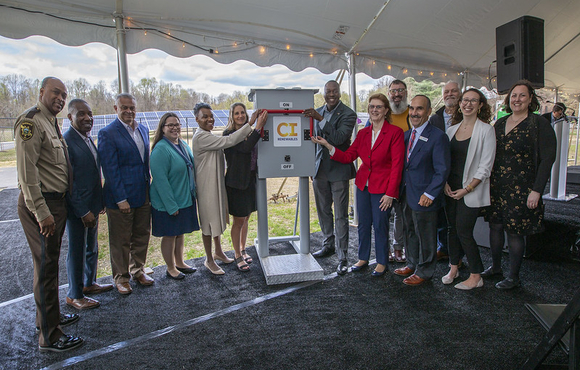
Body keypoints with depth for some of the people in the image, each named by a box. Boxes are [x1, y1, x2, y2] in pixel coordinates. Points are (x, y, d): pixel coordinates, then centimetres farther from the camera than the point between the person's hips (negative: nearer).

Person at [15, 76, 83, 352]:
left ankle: (50, 316, 36)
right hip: (40, 205, -10)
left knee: (50, 262, 19)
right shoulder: (30, 122, -14)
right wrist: (42, 212, -23)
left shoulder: (51, 123, 16)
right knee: (46, 265, -3)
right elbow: (27, 172, -21)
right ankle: (49, 337, 8)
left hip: (55, 202, 10)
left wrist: (56, 207, 18)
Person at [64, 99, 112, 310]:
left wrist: (100, 202, 13)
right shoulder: (66, 142, -18)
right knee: (77, 252, 5)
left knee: (92, 248, 20)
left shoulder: (88, 138, 10)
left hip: (91, 206, 8)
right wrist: (83, 211, -19)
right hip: (77, 208, -8)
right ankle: (74, 295, 21)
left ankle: (89, 283, 38)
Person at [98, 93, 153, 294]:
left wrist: (149, 187, 12)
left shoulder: (143, 130, 9)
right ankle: (121, 277, 24)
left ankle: (137, 270, 34)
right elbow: (110, 169, -14)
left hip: (143, 195, 6)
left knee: (142, 236, 16)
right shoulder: (108, 133, -11)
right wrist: (120, 199, -16)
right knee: (120, 240, 7)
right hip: (121, 196, -6)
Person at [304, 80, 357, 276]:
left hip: (338, 169, -6)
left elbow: (338, 138, -24)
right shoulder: (318, 112, 8)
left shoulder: (348, 114, -10)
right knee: (323, 211, 17)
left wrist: (320, 119, -29)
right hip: (320, 169, 6)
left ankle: (343, 257, 7)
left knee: (340, 215, -2)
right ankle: (328, 245, 36)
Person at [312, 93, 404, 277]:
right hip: (363, 185, 5)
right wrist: (328, 146, -9)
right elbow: (348, 156, 4)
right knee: (363, 224, 13)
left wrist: (390, 193, -15)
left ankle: (381, 263, 23)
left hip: (382, 188, -5)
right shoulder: (363, 133, 7)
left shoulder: (395, 132, -10)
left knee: (380, 225, 3)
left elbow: (397, 165, -12)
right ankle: (363, 258, 31)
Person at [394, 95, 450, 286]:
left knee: (425, 236, 7)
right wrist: (399, 188, 8)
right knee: (410, 232, 20)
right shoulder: (406, 135, 9)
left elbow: (442, 170, -15)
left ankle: (424, 272, 24)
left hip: (423, 197, -7)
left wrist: (430, 194, -19)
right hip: (407, 195, 7)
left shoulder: (437, 136, -14)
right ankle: (412, 264, 38)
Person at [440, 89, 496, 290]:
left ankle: (476, 276, 11)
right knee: (453, 228, 10)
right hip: (450, 188, 5)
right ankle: (453, 268, 26)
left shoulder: (486, 130, -6)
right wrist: (445, 183, -2)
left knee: (464, 231, -4)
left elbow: (486, 166, -10)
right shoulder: (452, 129, 10)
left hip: (471, 191, -5)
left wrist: (467, 189, -14)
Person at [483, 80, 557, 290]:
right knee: (495, 225, 11)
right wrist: (488, 182, 8)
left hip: (521, 189, -5)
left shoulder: (539, 124, -6)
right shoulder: (500, 123, 10)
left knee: (515, 231, 1)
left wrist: (537, 190, -15)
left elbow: (547, 158, -10)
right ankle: (495, 266, 30)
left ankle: (514, 276, 17)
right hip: (496, 187, 5)